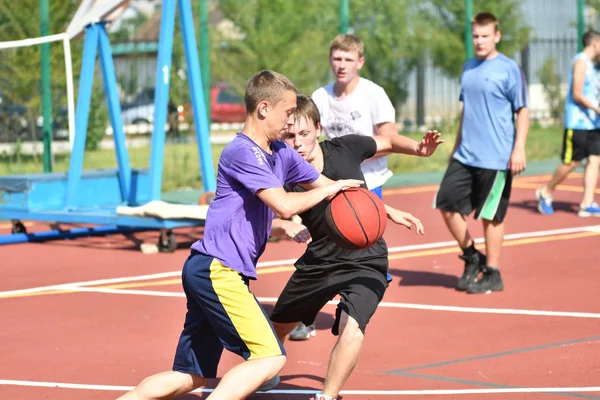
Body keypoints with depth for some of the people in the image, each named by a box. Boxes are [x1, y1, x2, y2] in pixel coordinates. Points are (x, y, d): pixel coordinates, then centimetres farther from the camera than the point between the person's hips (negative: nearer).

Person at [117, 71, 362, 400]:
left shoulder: (281, 154, 15)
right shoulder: (242, 152, -13)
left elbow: (324, 185, 25)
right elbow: (285, 205, -22)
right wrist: (327, 190, -7)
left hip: (211, 273, 9)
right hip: (216, 270, -9)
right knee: (270, 357, -16)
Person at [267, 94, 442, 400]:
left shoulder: (344, 148, -13)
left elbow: (388, 142, 6)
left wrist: (418, 149, -12)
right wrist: (285, 226, -42)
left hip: (365, 262, -2)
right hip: (318, 261, 2)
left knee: (350, 327, -28)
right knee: (277, 327, 22)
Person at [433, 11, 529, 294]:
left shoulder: (509, 69, -8)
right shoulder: (468, 67, 11)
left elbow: (522, 111, -8)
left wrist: (519, 148, -17)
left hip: (496, 158, -6)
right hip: (465, 155, 6)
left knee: (491, 216, 1)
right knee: (447, 205, 3)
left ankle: (492, 275, 14)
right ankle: (471, 257, 21)